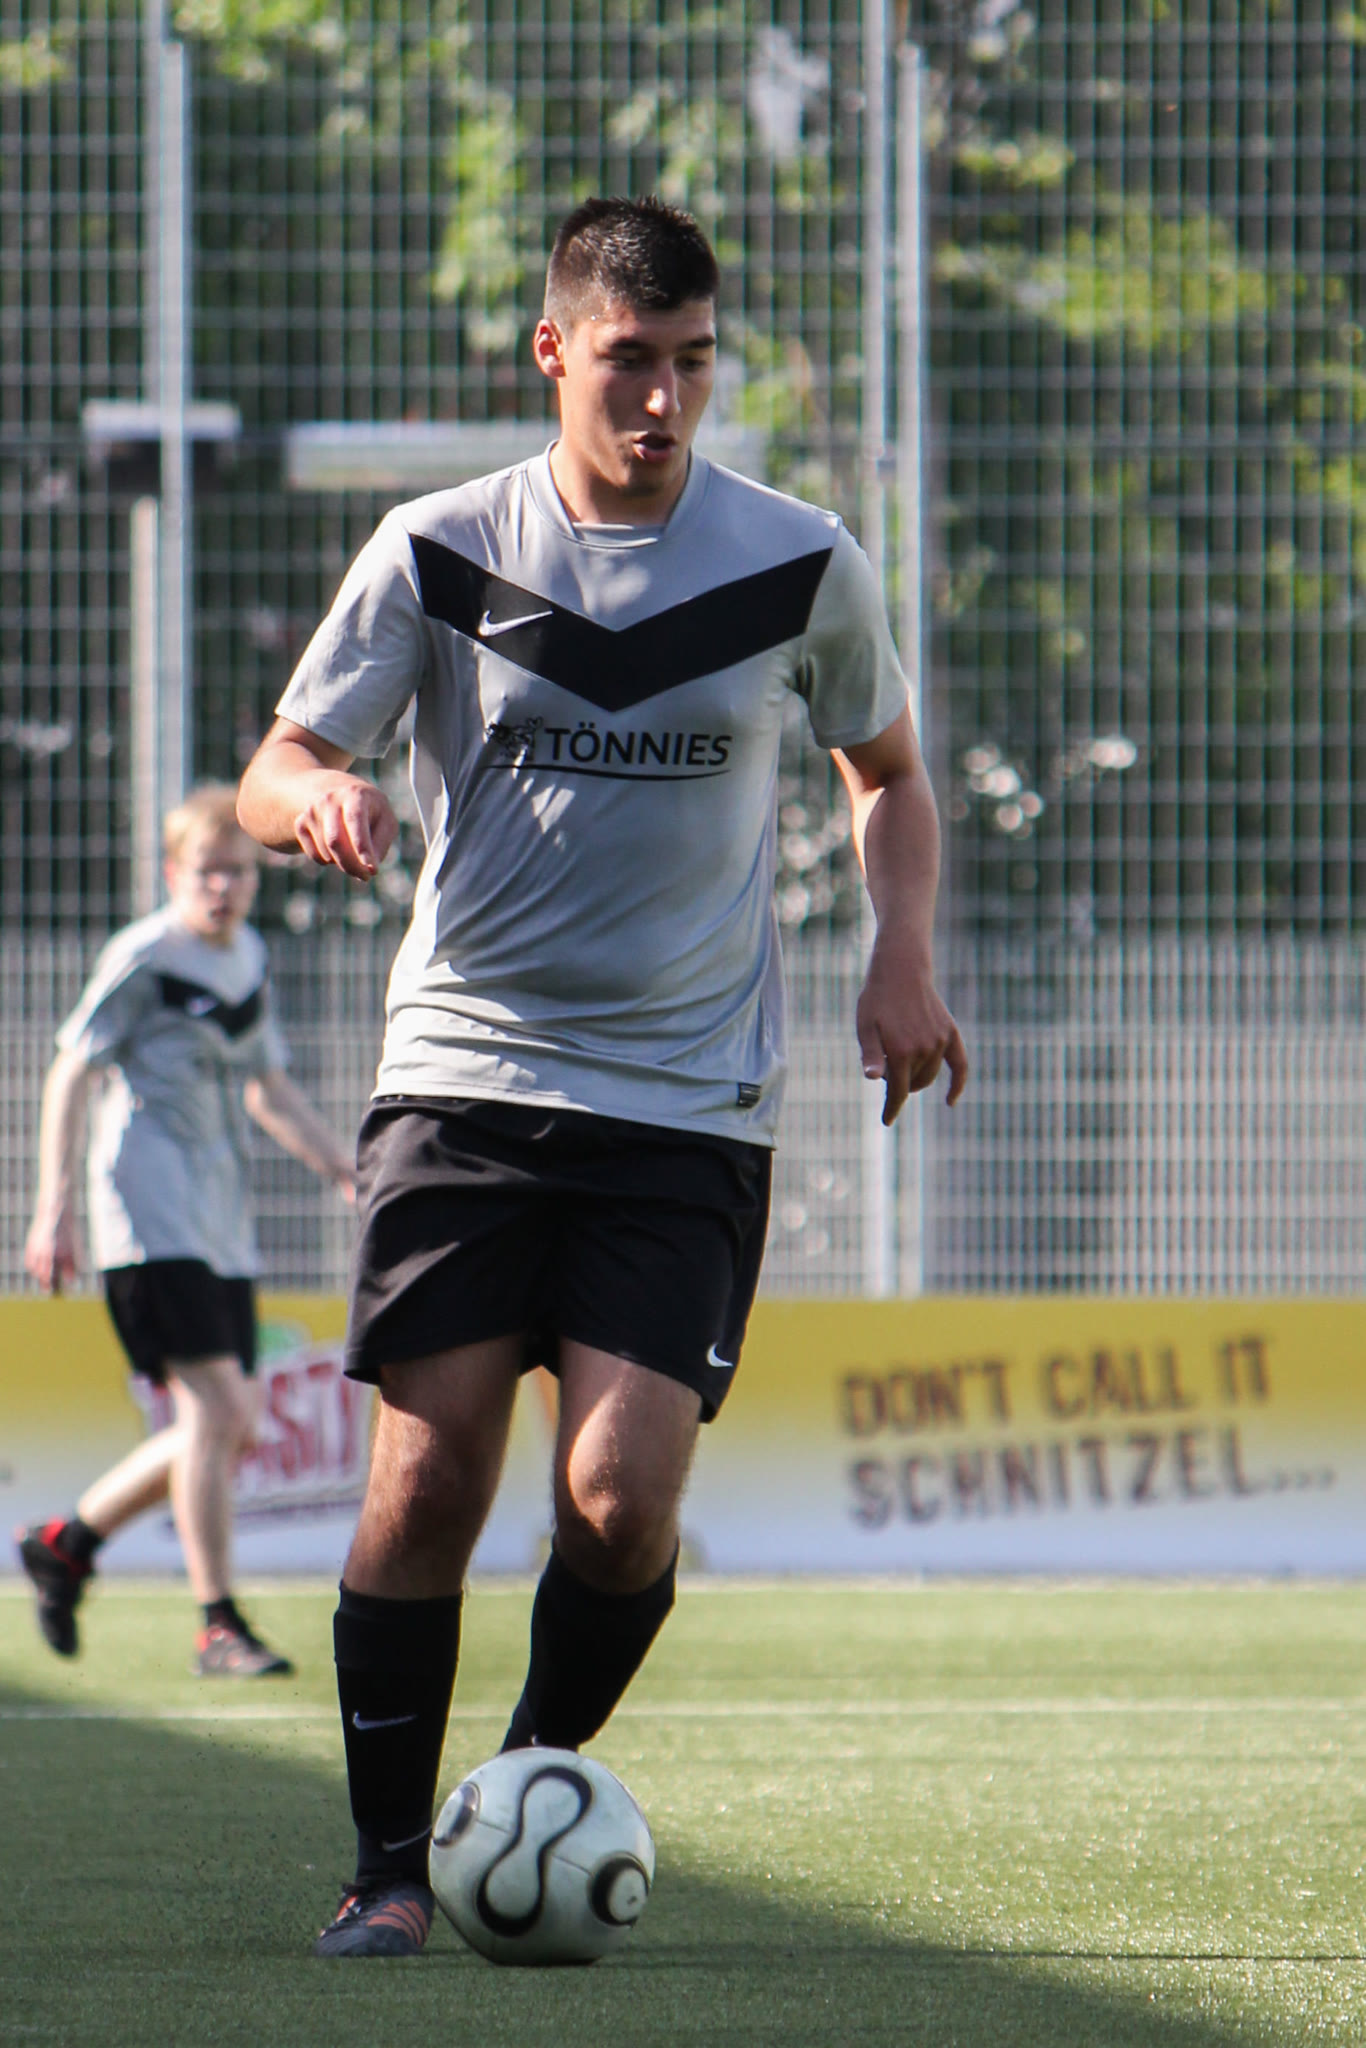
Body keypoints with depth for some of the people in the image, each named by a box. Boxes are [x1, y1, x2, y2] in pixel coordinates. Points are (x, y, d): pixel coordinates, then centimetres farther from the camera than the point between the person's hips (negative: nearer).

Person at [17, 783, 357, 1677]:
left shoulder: (250, 956, 14)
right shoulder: (143, 958, -7)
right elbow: (71, 1076, -6)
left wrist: (346, 1167, 17)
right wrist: (54, 1208, -12)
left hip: (223, 1225, 8)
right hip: (152, 1218, -8)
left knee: (228, 1428, 6)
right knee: (218, 1409, -15)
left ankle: (67, 1540, 23)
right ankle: (219, 1627, -11)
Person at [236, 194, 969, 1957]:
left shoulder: (797, 563, 2)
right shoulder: (440, 551, 0)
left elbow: (887, 776, 19)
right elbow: (271, 772, 3)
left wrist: (901, 959, 2)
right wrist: (315, 795, -22)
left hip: (689, 1102, 0)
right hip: (464, 1070, 0)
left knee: (620, 1497, -13)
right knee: (428, 1475, -9)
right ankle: (391, 1862, 6)